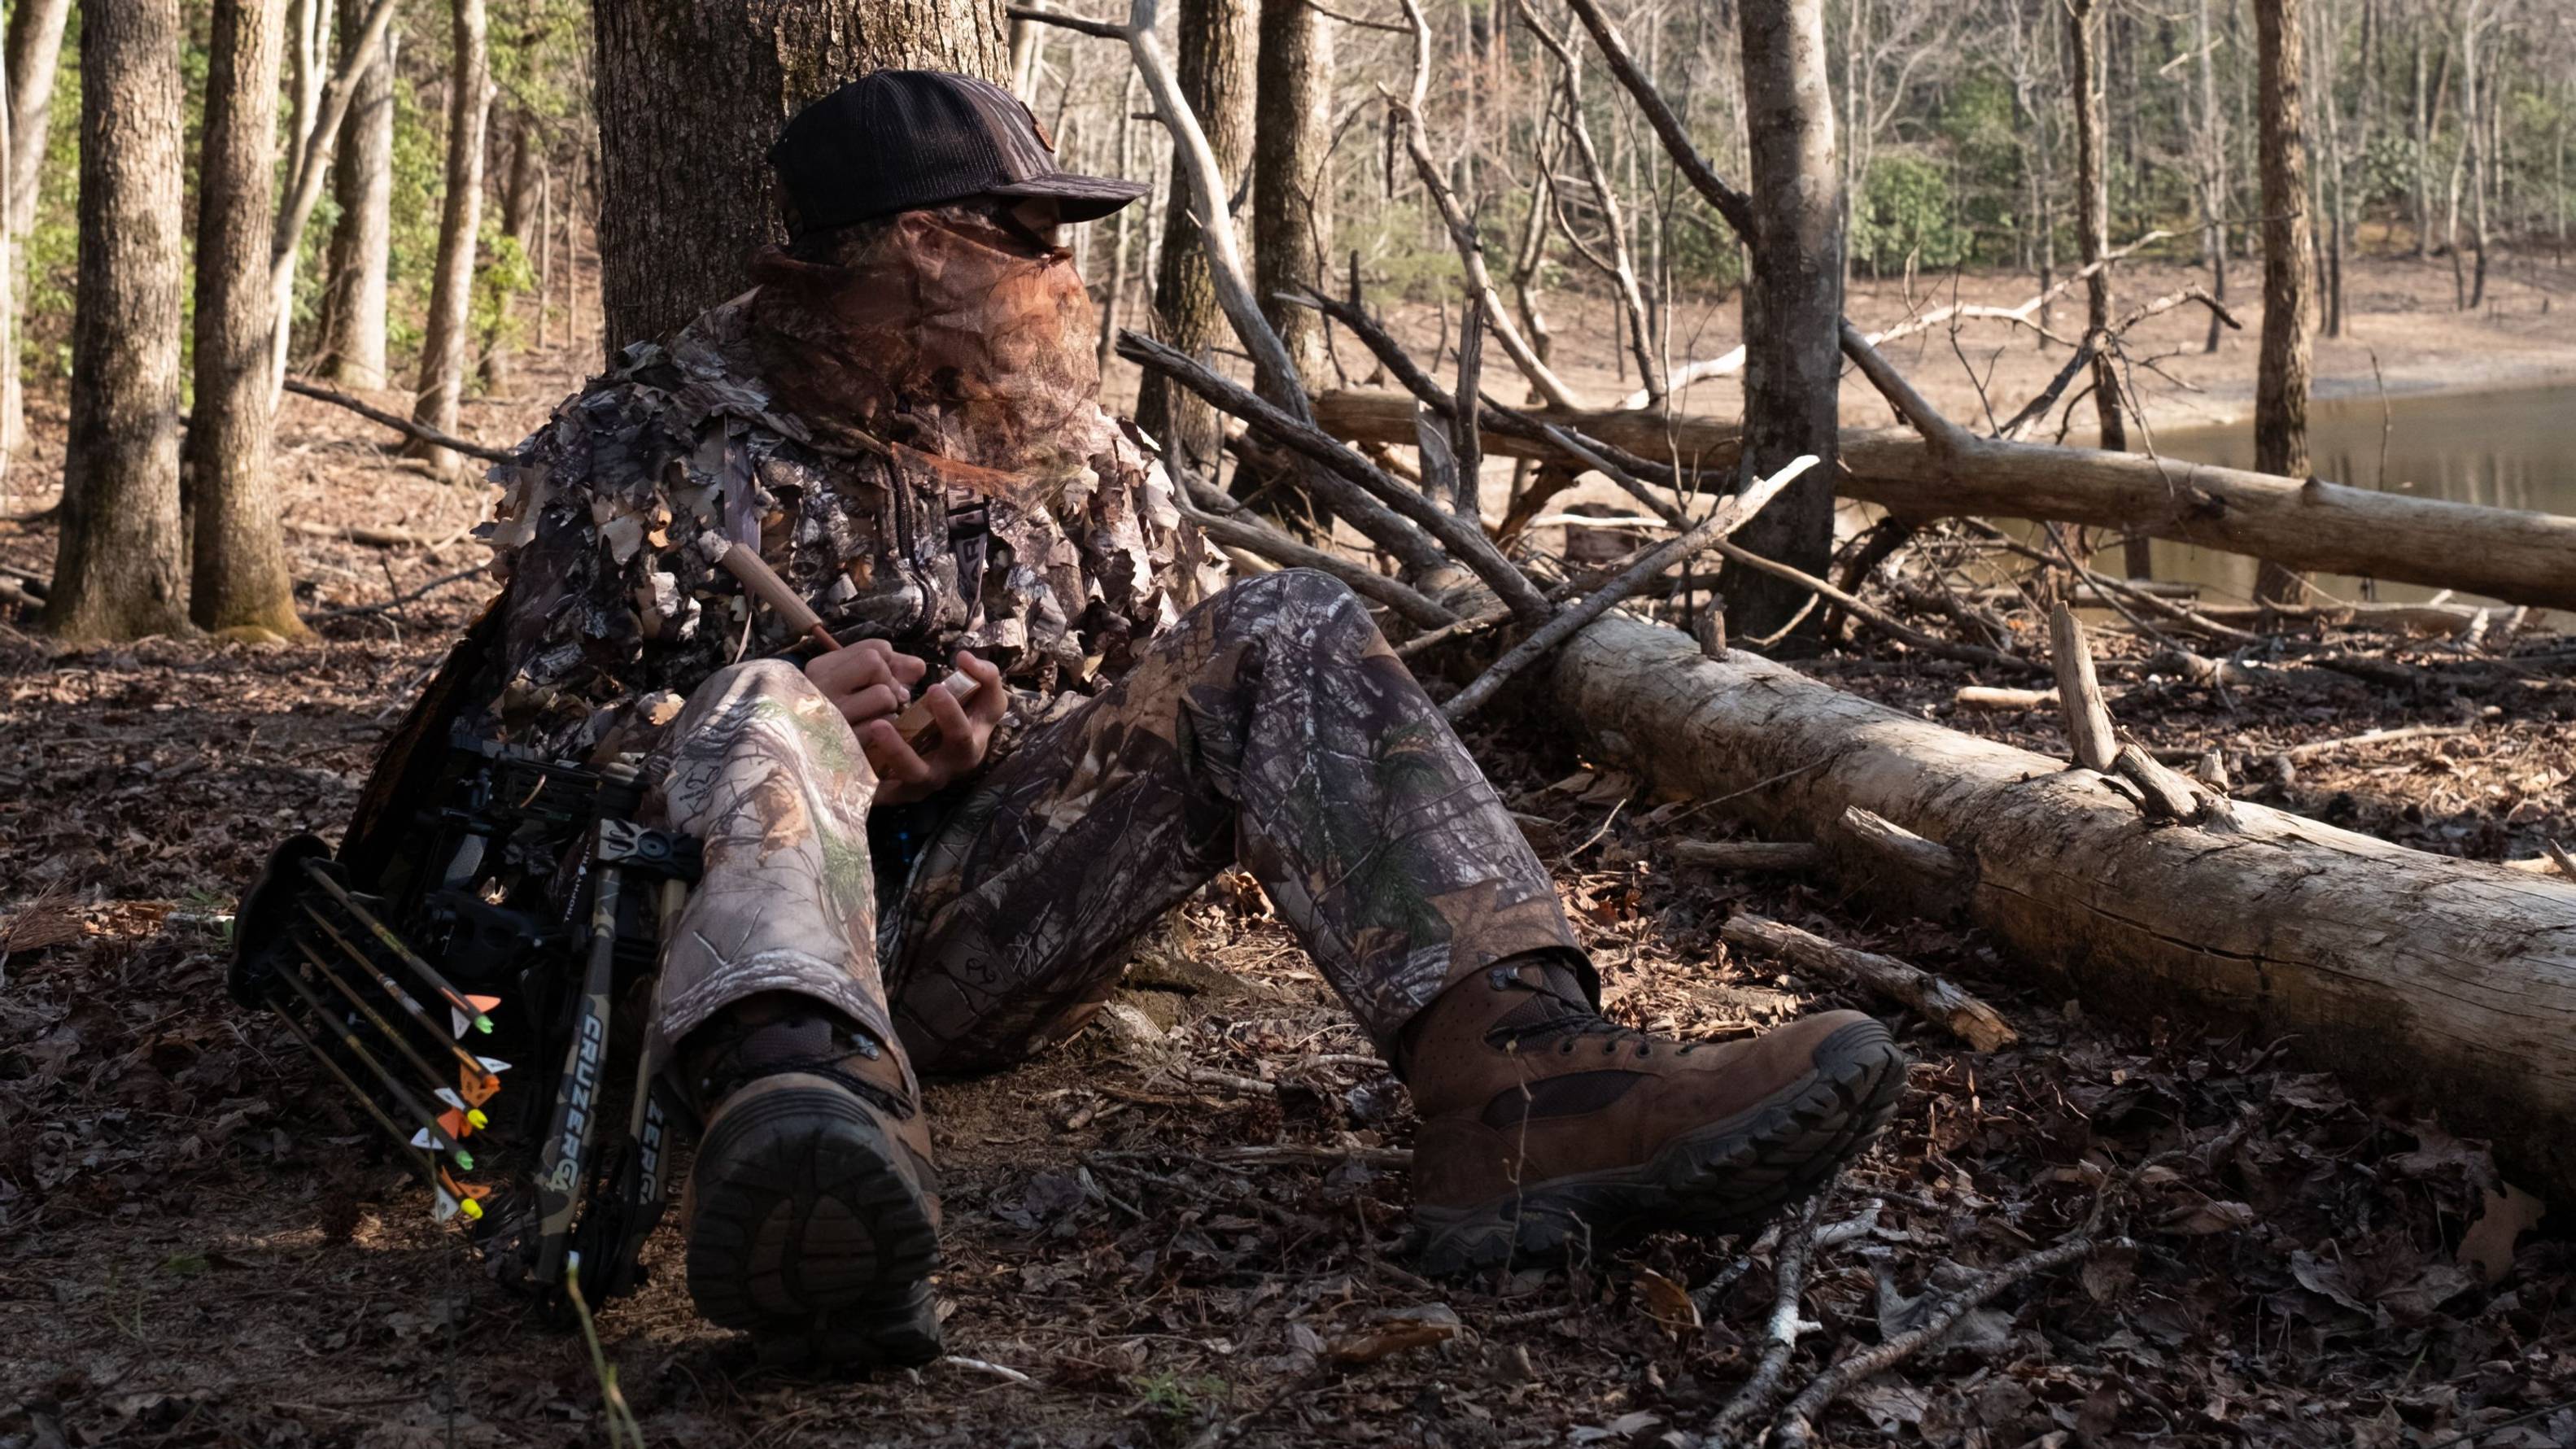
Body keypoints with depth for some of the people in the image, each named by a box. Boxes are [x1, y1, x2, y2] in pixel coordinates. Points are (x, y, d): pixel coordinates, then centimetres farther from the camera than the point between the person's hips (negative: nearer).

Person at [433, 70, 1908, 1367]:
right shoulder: (652, 444, 7)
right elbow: (533, 735, 3)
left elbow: (1200, 689, 18)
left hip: (985, 931, 3)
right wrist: (806, 746, -15)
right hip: (724, 928, -3)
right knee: (761, 710, -35)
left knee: (1282, 631, -14)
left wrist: (999, 736, -3)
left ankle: (1520, 1072, -39)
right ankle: (807, 1113, -70)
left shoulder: (1078, 452, 18)